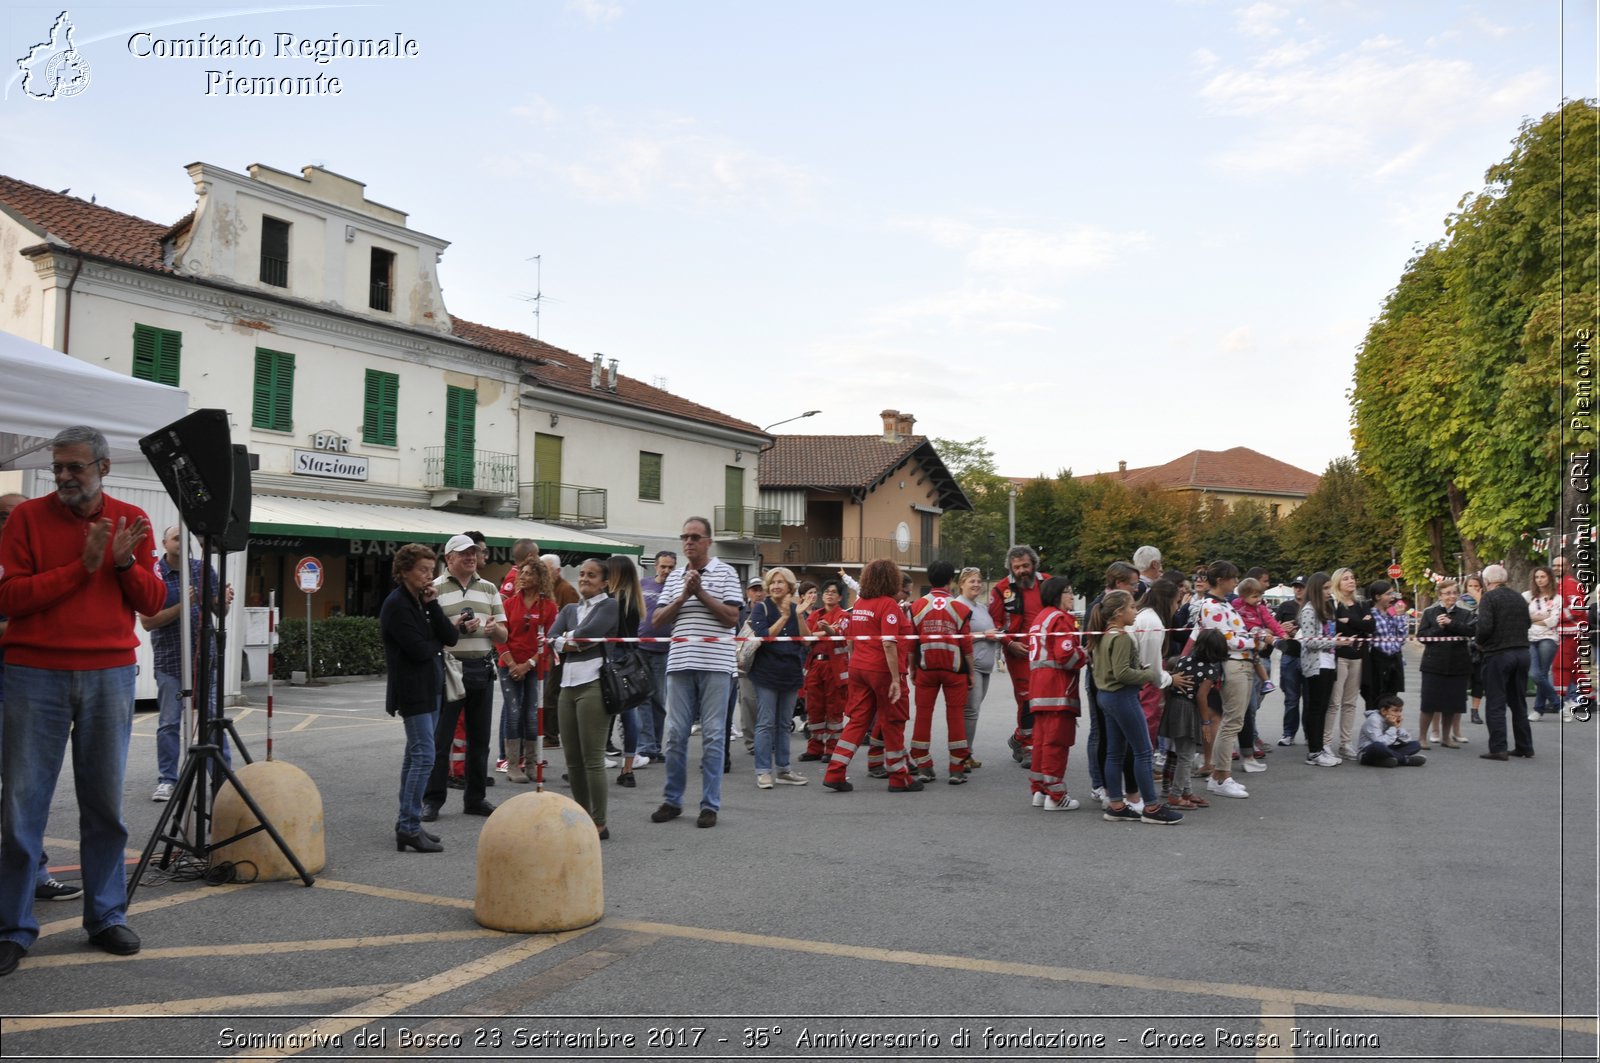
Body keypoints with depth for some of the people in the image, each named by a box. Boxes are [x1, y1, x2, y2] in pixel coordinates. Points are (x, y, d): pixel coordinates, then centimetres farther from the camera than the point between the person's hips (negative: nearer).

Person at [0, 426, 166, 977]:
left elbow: (153, 601, 6)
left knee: (105, 802, 8)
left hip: (110, 676, 2)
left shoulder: (132, 520, 8)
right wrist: (82, 567, -13)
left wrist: (125, 563, -11)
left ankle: (107, 916, 18)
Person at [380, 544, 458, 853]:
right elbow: (418, 649, -21)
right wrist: (438, 644, -1)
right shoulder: (397, 604, -13)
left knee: (416, 754, 14)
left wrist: (433, 605, -7)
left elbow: (451, 638, 2)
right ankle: (409, 827, -8)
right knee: (424, 756, -11)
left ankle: (407, 822, 23)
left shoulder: (424, 601, 13)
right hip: (412, 689, -9)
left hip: (431, 686, 9)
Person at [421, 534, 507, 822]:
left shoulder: (489, 589, 13)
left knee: (479, 739, 10)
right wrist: (455, 628, -19)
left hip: (483, 670, 4)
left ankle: (475, 798, 19)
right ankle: (432, 799, 10)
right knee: (440, 739, 0)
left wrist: (494, 628, -10)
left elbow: (503, 637, 13)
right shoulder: (435, 589, 0)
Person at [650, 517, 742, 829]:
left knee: (713, 735, 0)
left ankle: (710, 805, 7)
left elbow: (732, 616, -7)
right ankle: (672, 800, 18)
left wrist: (701, 593, -11)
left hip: (714, 663, -4)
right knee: (675, 734, 7)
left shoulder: (725, 572, 2)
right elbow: (658, 620, 8)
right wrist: (682, 597, -6)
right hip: (680, 663, 4)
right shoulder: (674, 577, 14)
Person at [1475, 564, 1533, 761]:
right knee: (1518, 702, 16)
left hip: (1497, 654, -6)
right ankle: (1524, 747, 20)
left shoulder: (1489, 597, -10)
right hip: (1522, 653, 6)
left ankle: (1498, 749, -3)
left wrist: (1480, 644, -3)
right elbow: (1528, 623, 15)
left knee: (1495, 704, -1)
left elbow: (1484, 627, -20)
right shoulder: (1519, 597, 10)